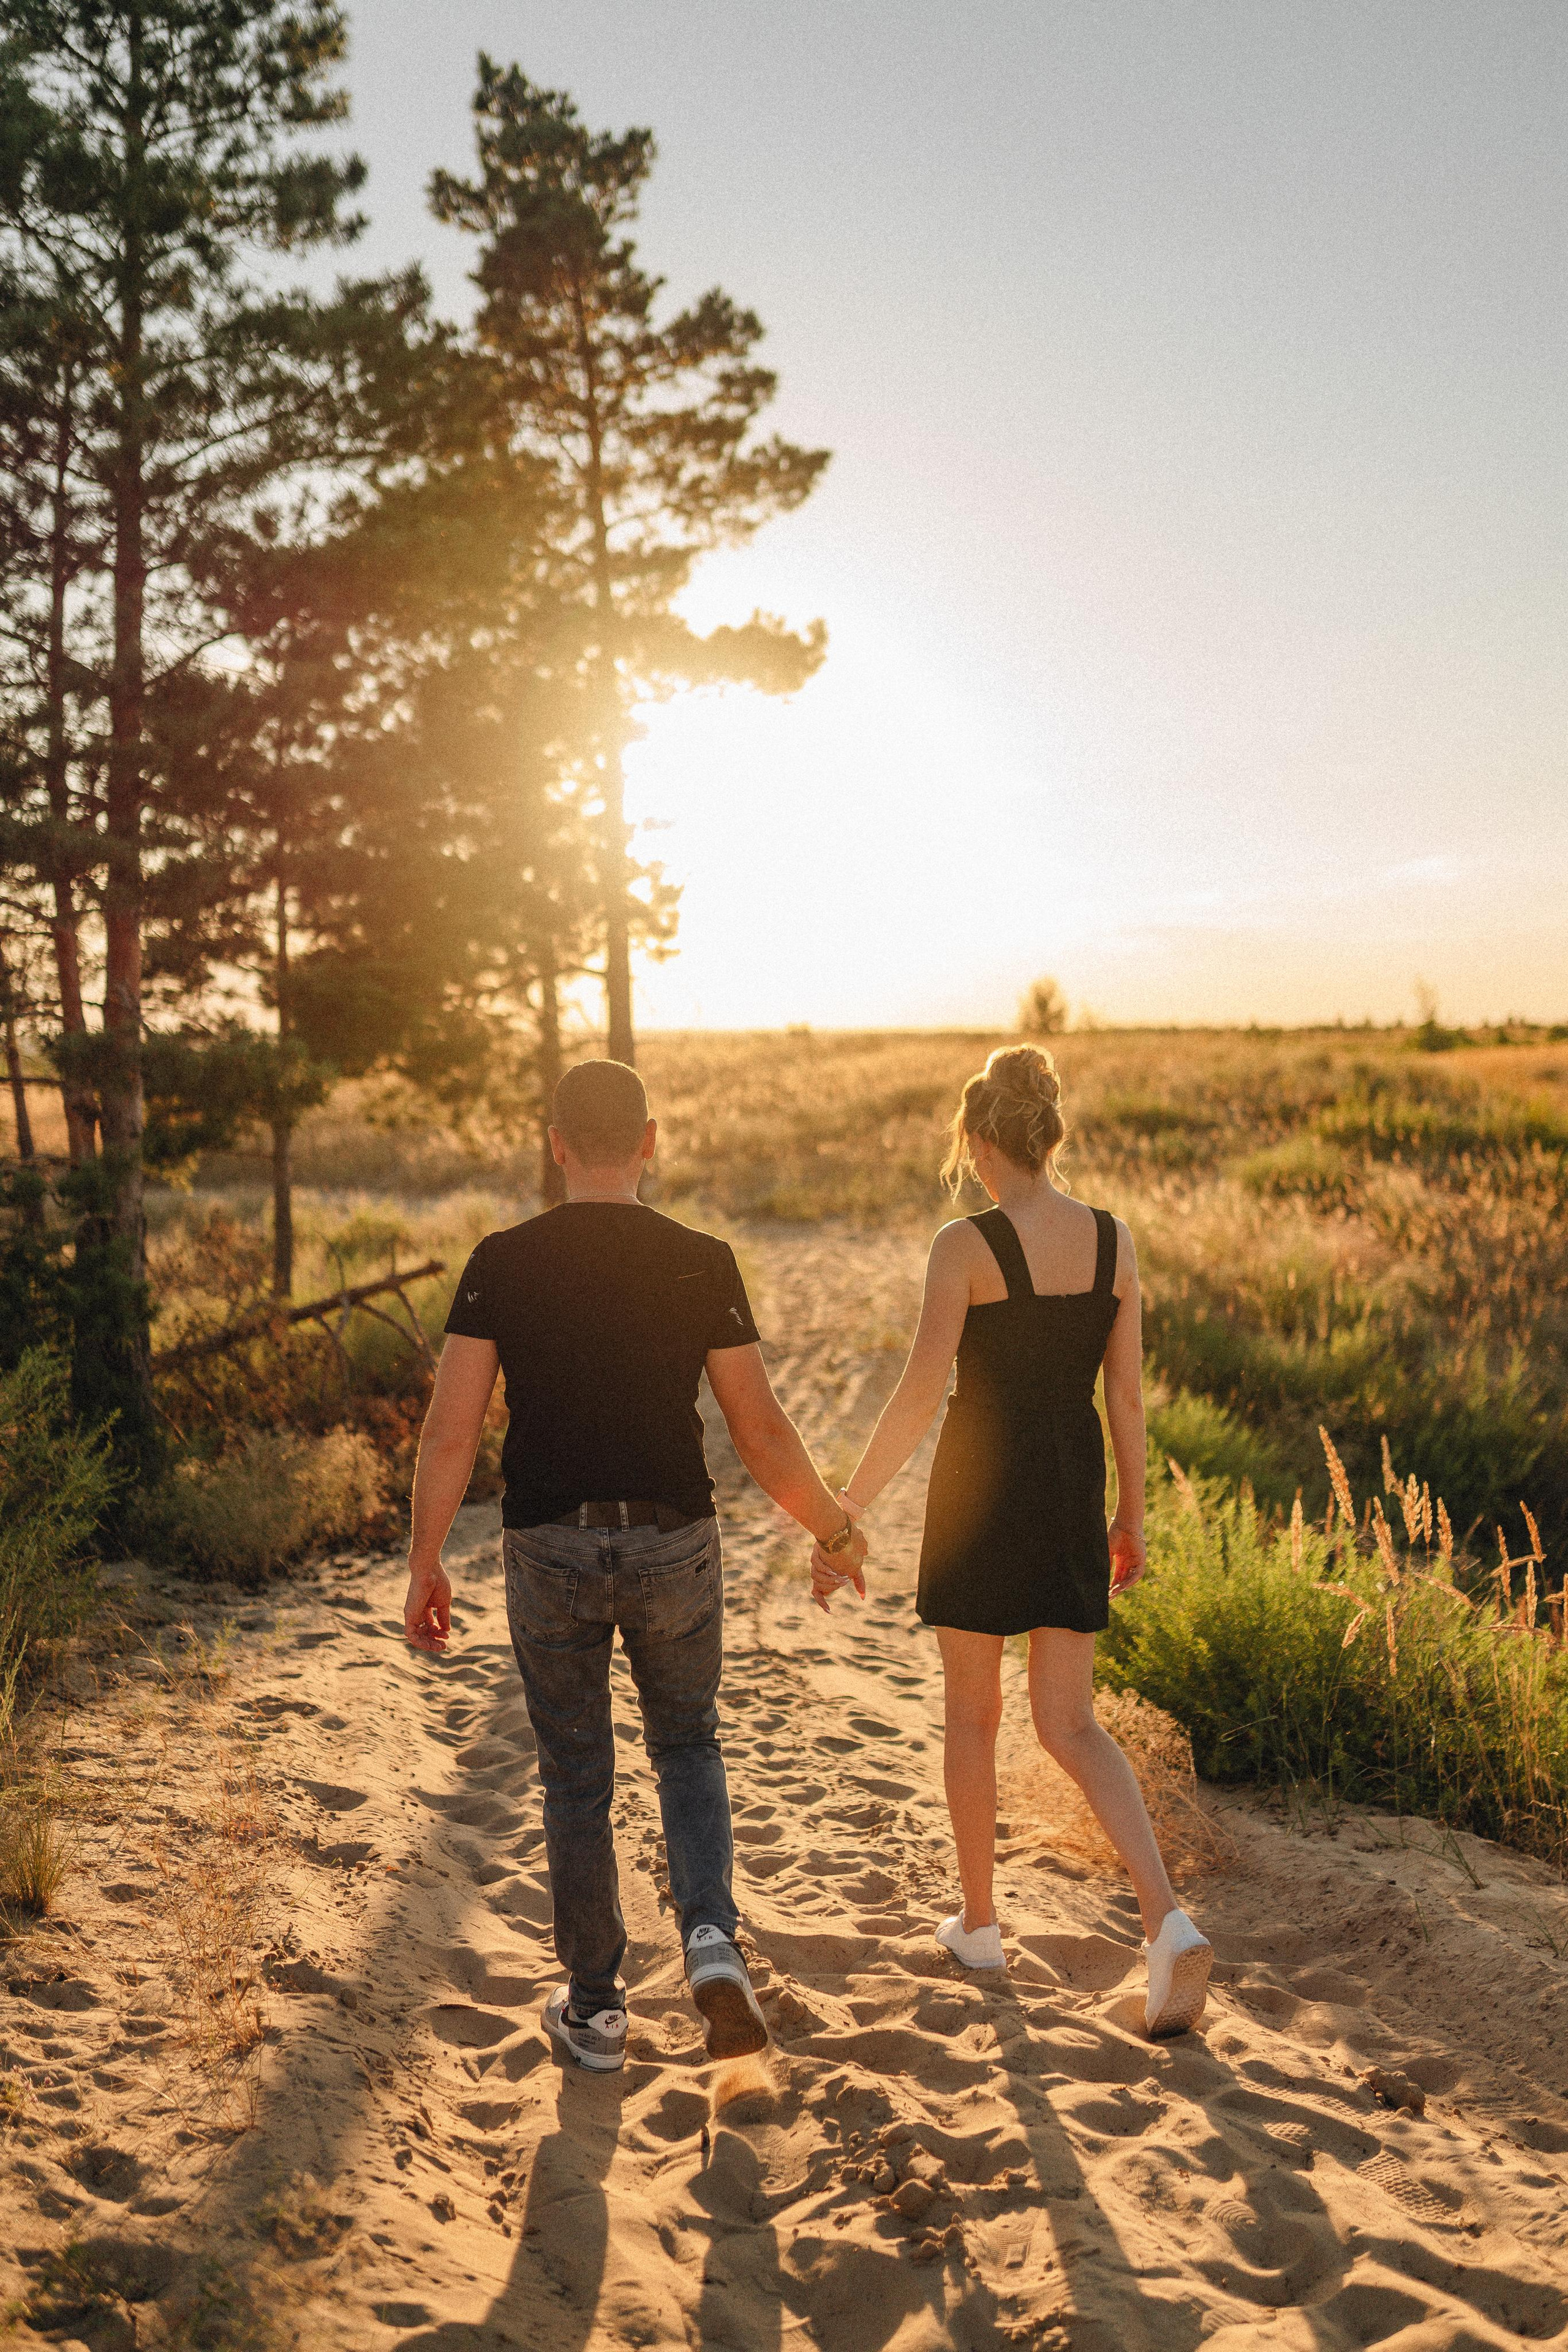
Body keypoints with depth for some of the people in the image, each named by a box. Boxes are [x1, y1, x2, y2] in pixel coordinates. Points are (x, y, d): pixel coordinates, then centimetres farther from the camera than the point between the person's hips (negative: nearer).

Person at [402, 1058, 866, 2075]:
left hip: (551, 1546, 0)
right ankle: (713, 1939, 2)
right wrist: (834, 1529, 10)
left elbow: (452, 1428, -9)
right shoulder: (703, 1264, -6)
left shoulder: (503, 1263, -5)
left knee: (578, 1779, 15)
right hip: (674, 1542, 0)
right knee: (688, 1744, 23)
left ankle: (595, 2009, 26)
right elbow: (762, 1429, -5)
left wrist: (425, 1565, 2)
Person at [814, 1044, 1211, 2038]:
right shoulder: (1115, 1238, 0)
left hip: (982, 1484, -4)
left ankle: (980, 1922, 29)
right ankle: (1169, 1918, -7)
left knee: (972, 1711, 16)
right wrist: (1133, 1514, 15)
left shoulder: (966, 1244, -15)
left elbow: (920, 1396, -18)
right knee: (1071, 1726, 10)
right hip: (1075, 1489, 4)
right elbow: (1128, 1392, 4)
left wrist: (844, 1515, -12)